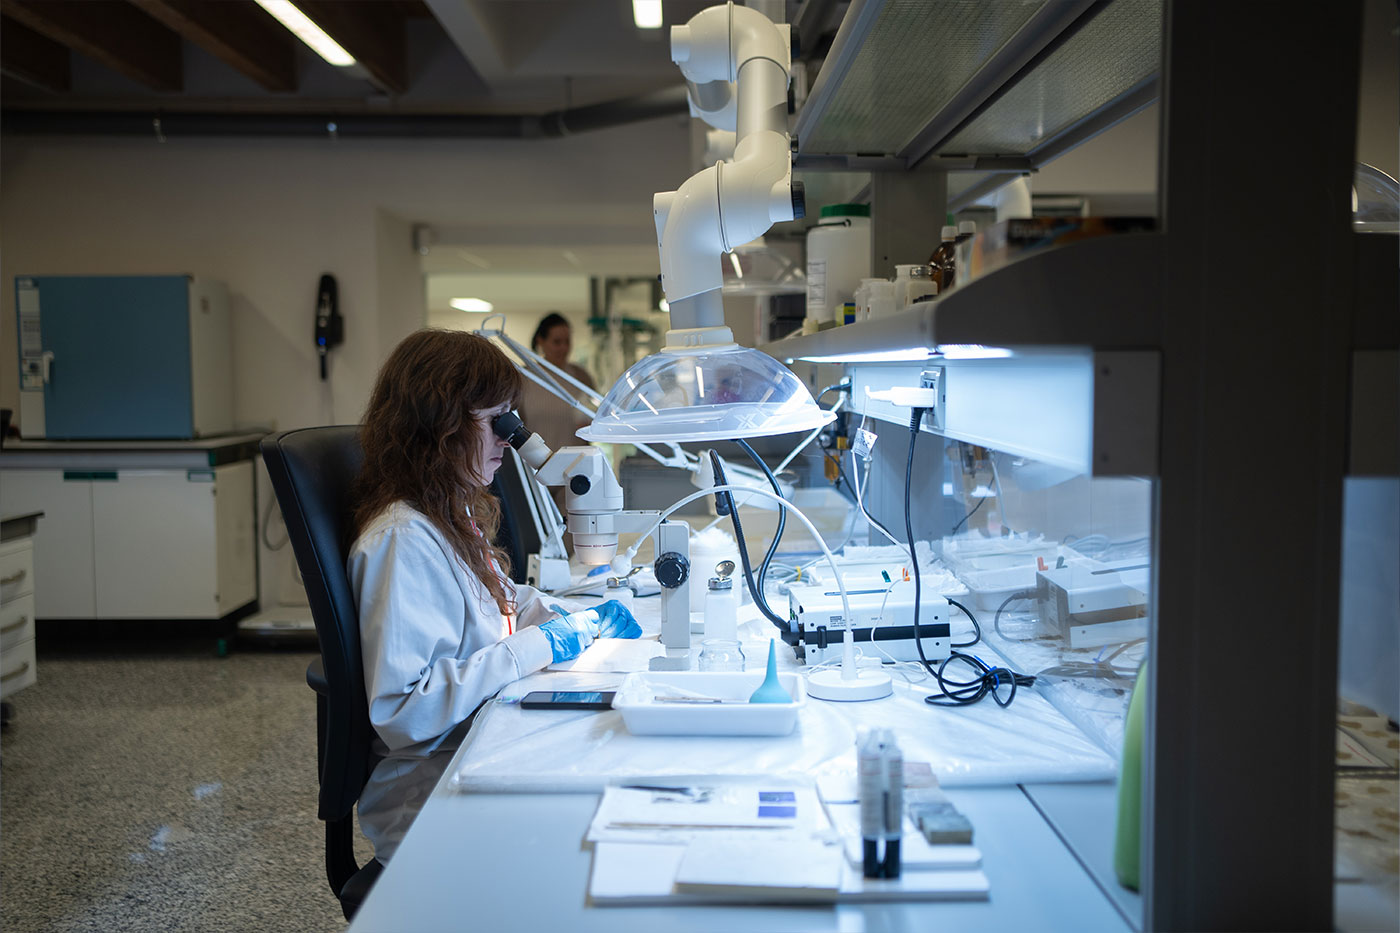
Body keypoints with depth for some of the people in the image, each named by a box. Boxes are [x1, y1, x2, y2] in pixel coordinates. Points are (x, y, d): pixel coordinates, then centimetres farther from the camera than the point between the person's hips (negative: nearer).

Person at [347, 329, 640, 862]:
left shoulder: (456, 513, 11)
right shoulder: (402, 540, -19)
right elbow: (401, 709, -25)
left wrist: (584, 619, 10)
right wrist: (534, 647, -21)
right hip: (432, 789, -9)